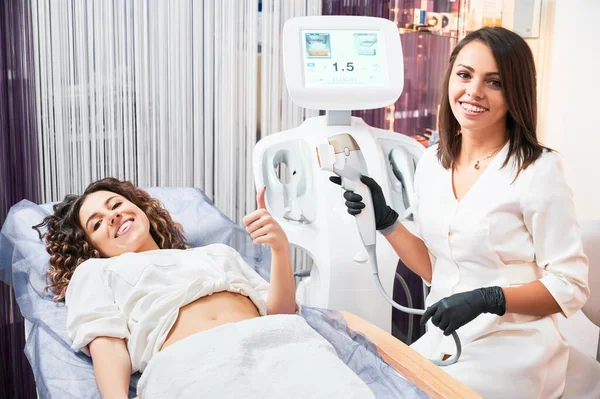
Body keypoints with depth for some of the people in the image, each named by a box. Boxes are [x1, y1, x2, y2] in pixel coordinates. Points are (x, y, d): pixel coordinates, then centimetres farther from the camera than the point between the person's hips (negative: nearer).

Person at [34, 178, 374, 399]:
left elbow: (280, 311, 23)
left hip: (273, 339, 3)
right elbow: (107, 345, 8)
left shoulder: (216, 251, 35)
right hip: (189, 364, -3)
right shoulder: (95, 272, 28)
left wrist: (281, 247, 6)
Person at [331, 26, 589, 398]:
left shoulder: (538, 170, -16)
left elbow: (570, 287, -13)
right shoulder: (432, 162, 3)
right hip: (442, 341, 6)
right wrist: (385, 221, -2)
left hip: (509, 354, -5)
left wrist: (486, 299, -25)